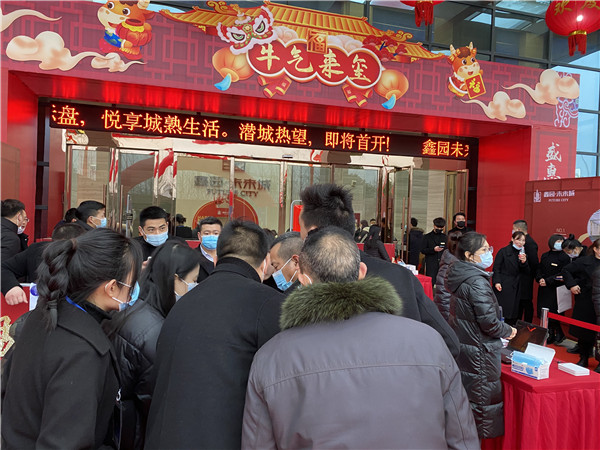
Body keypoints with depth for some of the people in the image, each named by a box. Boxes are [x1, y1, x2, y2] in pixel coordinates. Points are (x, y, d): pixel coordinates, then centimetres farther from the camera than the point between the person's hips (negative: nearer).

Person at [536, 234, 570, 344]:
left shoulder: (564, 257, -6)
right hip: (543, 290, 5)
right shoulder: (545, 256, 11)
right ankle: (550, 335, 19)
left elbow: (562, 274, -11)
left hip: (556, 290, -5)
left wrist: (547, 281, -16)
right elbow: (539, 270, 12)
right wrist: (540, 279, -7)